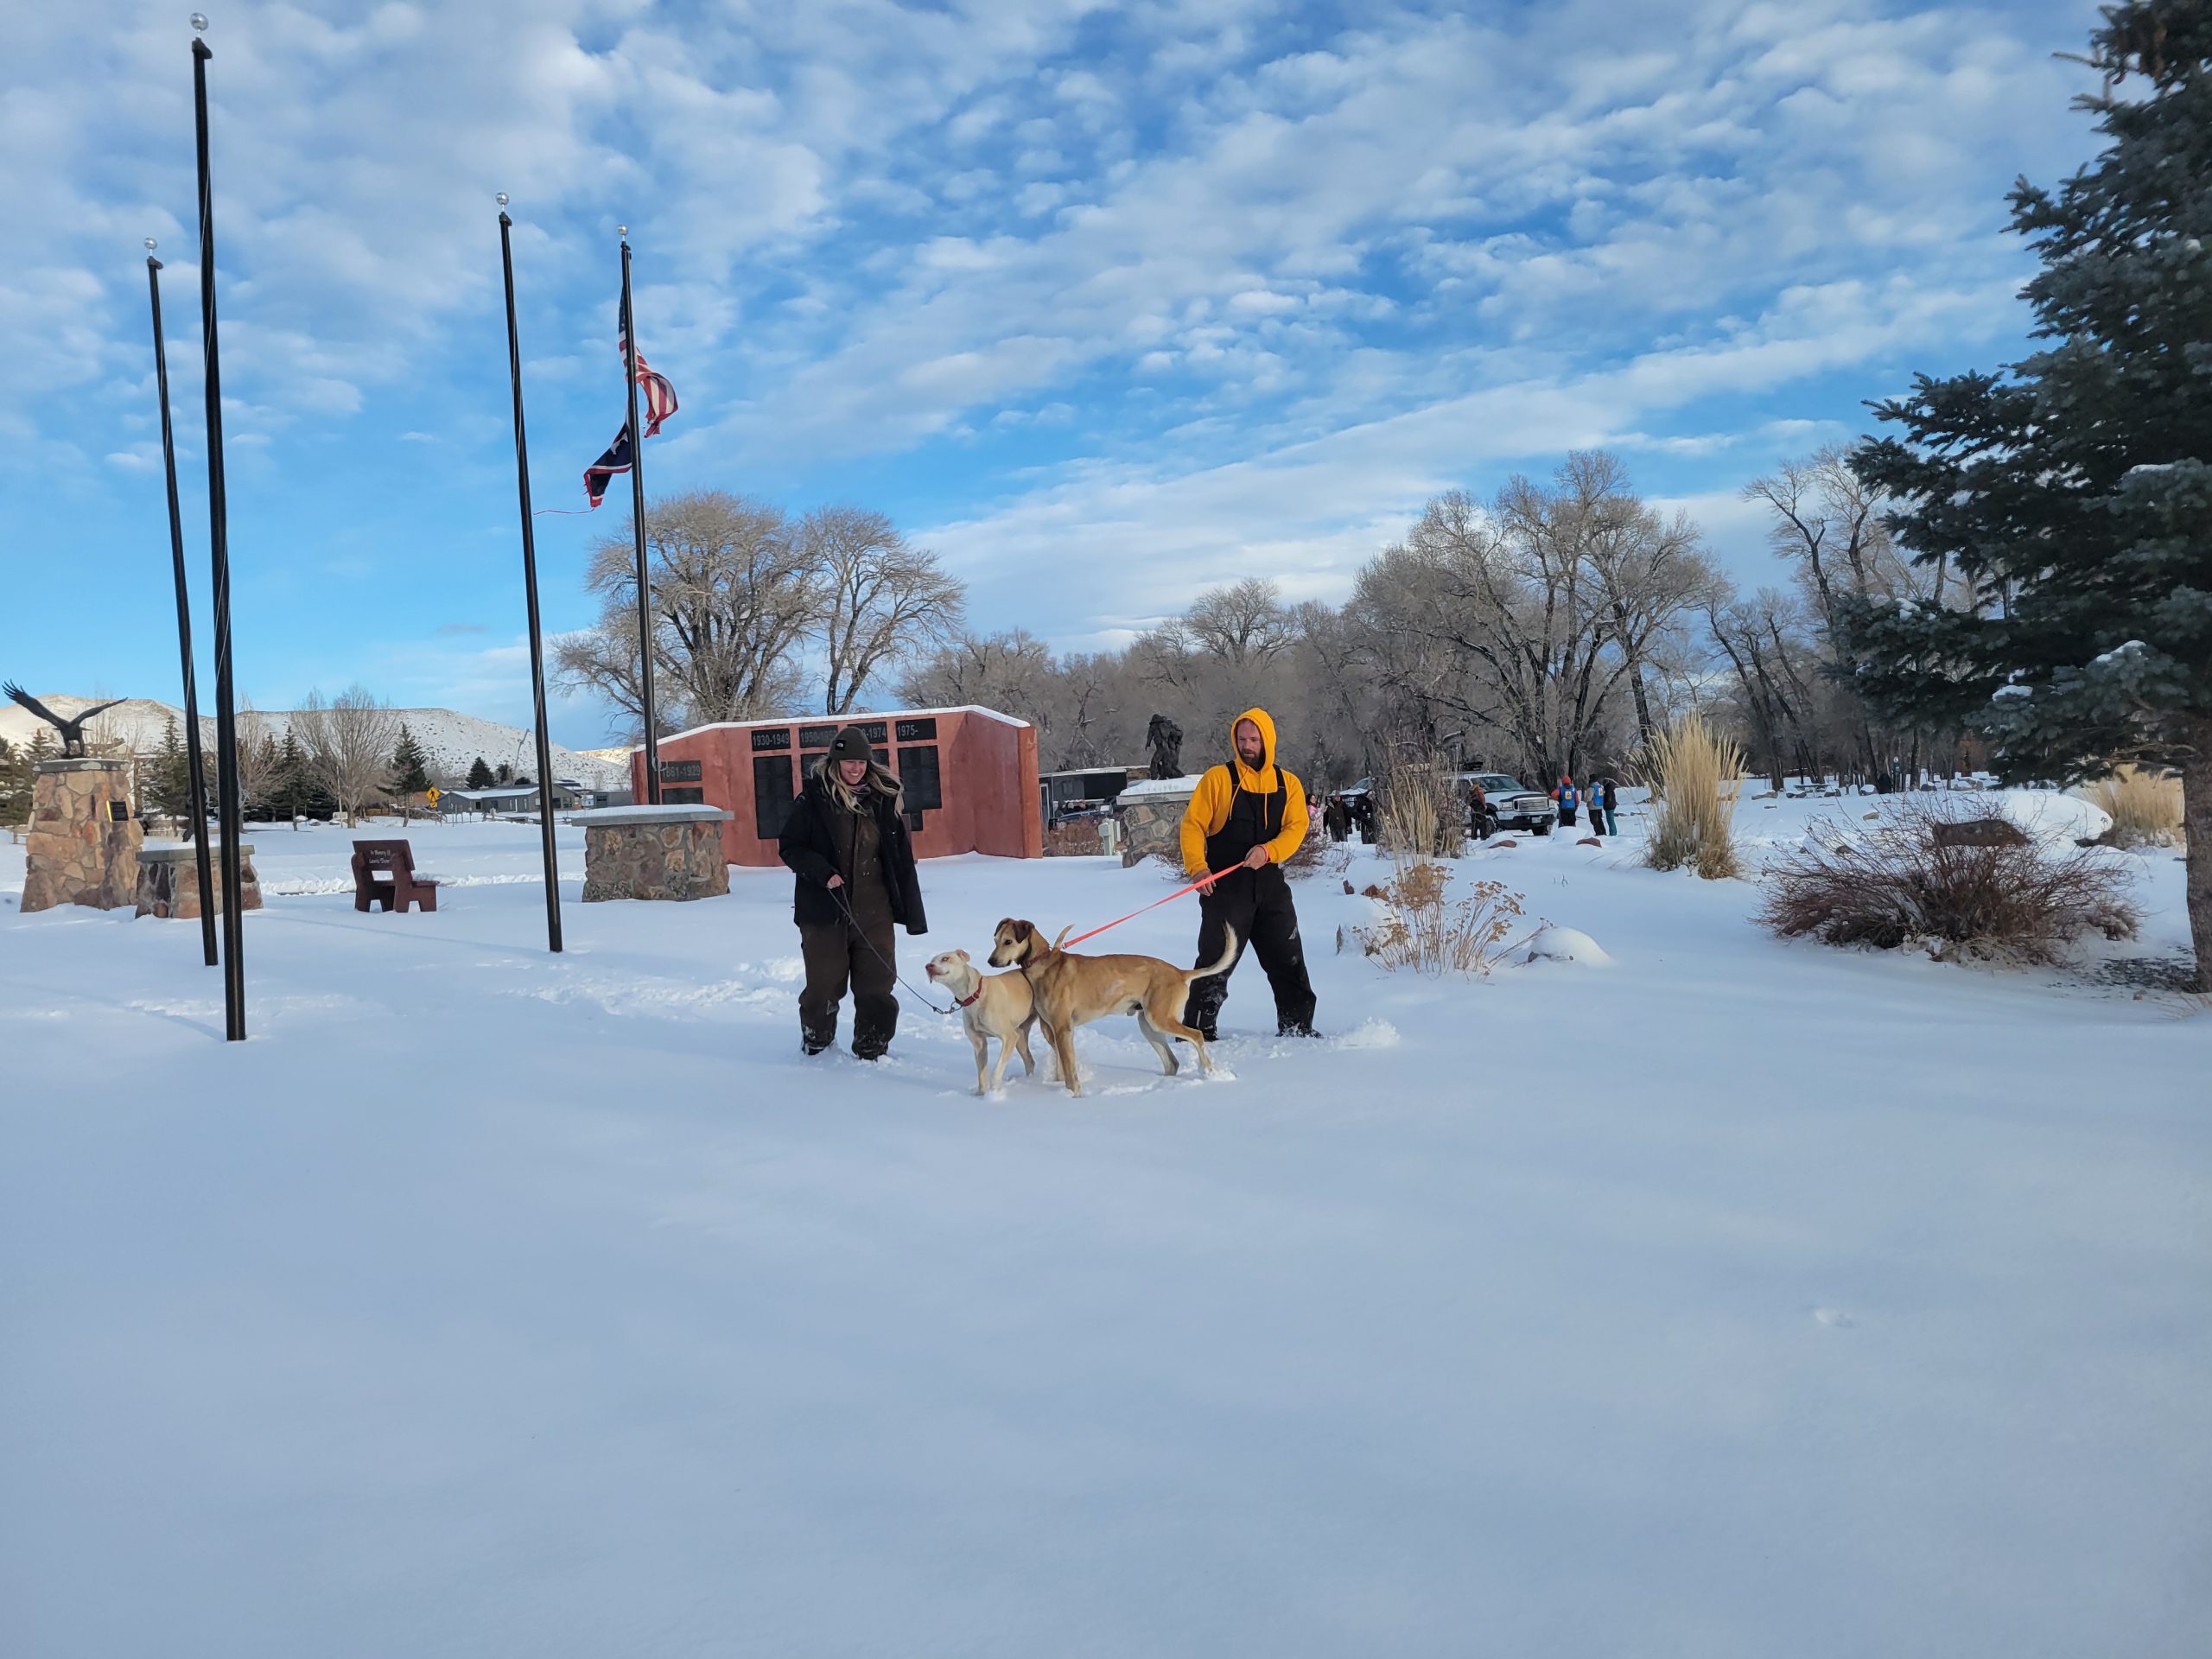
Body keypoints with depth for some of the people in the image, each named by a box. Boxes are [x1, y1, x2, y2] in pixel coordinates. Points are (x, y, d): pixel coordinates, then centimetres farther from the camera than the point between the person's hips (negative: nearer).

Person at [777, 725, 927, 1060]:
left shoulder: (883, 799, 3)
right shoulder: (813, 799, -3)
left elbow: (902, 859, 6)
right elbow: (788, 846, 1)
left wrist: (913, 912, 4)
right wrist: (821, 871, -17)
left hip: (874, 911, 2)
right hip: (824, 909, -2)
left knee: (877, 984, 3)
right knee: (824, 984, 7)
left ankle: (871, 1050, 19)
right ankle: (816, 1041, 31)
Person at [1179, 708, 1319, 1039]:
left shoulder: (1288, 784, 10)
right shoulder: (1218, 778, -1)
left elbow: (1296, 827, -1)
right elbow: (1192, 825, -5)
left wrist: (1268, 851, -20)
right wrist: (1198, 867, -19)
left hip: (1270, 885, 4)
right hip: (1225, 887, -4)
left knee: (1288, 960, 10)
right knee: (1216, 961, -5)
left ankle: (1297, 1027, 24)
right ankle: (1197, 1030, 5)